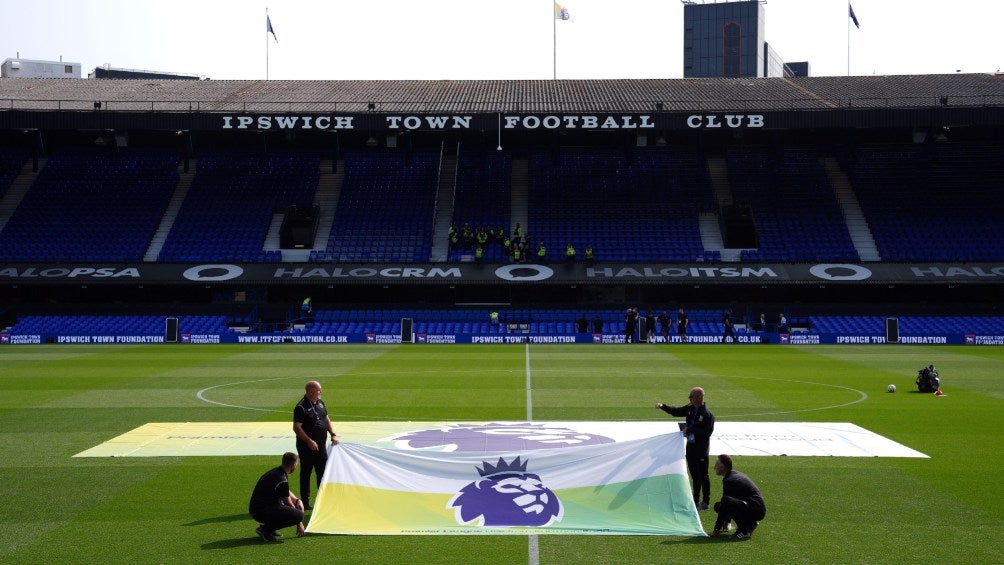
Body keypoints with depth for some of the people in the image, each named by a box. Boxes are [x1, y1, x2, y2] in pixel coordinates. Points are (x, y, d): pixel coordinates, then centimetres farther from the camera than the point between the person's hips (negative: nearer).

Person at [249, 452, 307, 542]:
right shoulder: (281, 480, -19)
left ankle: (269, 527, 12)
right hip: (260, 511, -10)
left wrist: (298, 500, 6)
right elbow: (288, 504, -9)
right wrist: (299, 524, 4)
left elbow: (287, 493, 25)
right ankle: (265, 529, -10)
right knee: (298, 515, -20)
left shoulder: (276, 472, 9)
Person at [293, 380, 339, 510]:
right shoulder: (301, 407, -15)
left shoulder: (320, 403, 9)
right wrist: (309, 441, -23)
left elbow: (327, 419, 18)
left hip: (320, 446, 7)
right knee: (306, 473, 3)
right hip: (306, 447, -7)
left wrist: (333, 434, 4)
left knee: (323, 473, 11)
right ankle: (305, 503, 11)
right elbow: (296, 427, -19)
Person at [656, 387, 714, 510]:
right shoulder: (690, 409, 5)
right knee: (695, 475, 15)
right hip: (690, 447, 8)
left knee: (703, 475, 2)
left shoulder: (707, 414, -17)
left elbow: (707, 433, -21)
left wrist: (690, 430, -21)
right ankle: (696, 501, 25)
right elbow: (676, 411, 10)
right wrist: (663, 406, -5)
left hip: (701, 449, -7)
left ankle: (705, 502, 12)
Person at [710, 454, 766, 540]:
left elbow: (725, 503, -15)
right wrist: (727, 521, 26)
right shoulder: (735, 474, 14)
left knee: (726, 501, -32)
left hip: (757, 510, -10)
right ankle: (750, 523, 12)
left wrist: (716, 529, -8)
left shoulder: (729, 481, -17)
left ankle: (745, 531, -19)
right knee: (718, 506, 14)